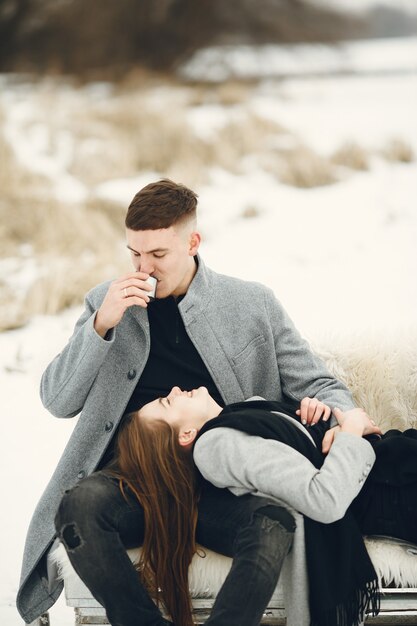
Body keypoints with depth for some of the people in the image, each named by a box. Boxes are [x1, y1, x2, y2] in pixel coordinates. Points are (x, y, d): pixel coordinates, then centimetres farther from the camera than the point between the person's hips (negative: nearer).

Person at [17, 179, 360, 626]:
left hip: (224, 489, -1)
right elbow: (57, 401, 9)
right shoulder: (107, 303, 13)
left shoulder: (253, 305, 10)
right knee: (79, 502, -33)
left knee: (273, 523, -34)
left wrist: (333, 411, -10)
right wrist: (101, 326, -6)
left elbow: (317, 384, 16)